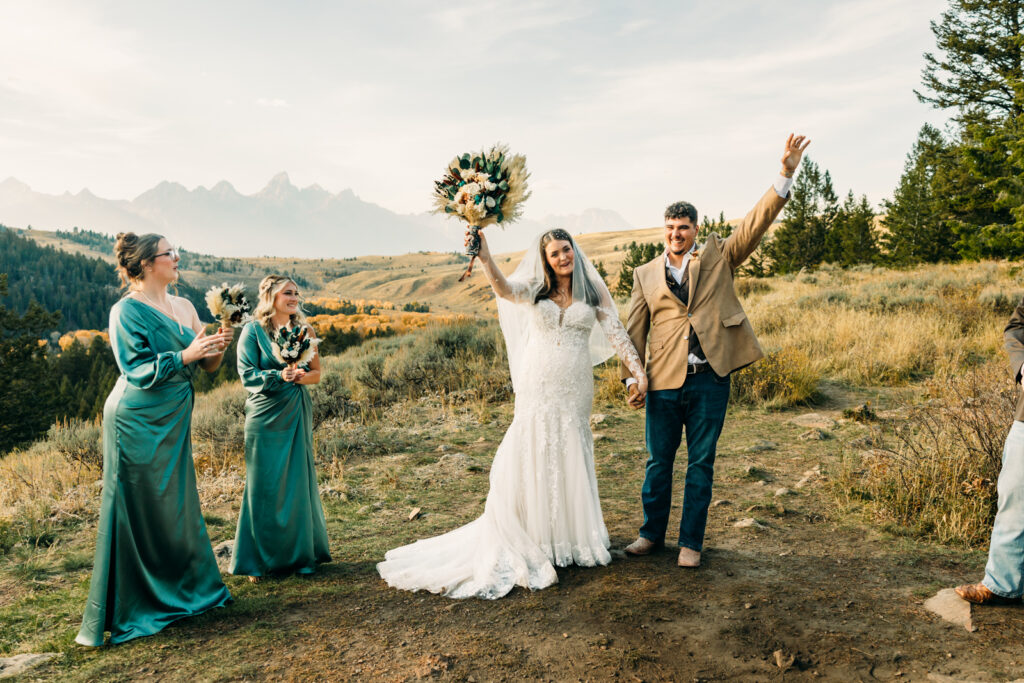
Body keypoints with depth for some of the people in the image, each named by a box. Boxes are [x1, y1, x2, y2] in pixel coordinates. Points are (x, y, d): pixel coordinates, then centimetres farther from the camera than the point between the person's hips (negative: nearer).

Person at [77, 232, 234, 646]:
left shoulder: (184, 307, 9)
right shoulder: (127, 311, -10)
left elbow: (205, 365, 9)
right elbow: (137, 370, -16)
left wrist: (216, 349, -12)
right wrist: (183, 355, -25)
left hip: (173, 422, 7)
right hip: (138, 424, -7)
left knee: (177, 507, 15)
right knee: (139, 511, 0)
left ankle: (186, 589, 30)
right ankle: (131, 609, 12)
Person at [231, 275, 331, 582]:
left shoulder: (302, 330, 8)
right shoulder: (253, 330, -3)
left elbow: (317, 373, 9)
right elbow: (247, 374, -9)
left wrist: (301, 376, -13)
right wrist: (280, 375, -23)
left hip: (298, 415, 4)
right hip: (267, 416, -4)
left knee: (299, 481, 7)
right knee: (265, 485, 1)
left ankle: (299, 553, 21)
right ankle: (259, 559, 14)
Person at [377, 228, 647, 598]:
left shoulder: (593, 291, 4)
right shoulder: (535, 290, 1)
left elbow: (616, 333, 0)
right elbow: (503, 289, -19)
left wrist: (638, 371, -9)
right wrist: (485, 256, -36)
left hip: (574, 391, 1)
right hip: (538, 388, -1)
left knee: (570, 461, 10)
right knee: (530, 460, 0)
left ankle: (572, 538, 27)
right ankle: (530, 538, 15)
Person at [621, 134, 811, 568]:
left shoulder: (717, 256, 8)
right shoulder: (646, 274, 9)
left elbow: (756, 223, -3)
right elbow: (635, 329, 9)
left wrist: (785, 176, -15)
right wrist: (633, 378, 2)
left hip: (710, 379, -1)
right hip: (664, 382, 1)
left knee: (701, 465, 8)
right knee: (658, 462, 12)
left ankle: (690, 543, 21)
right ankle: (652, 533, 30)